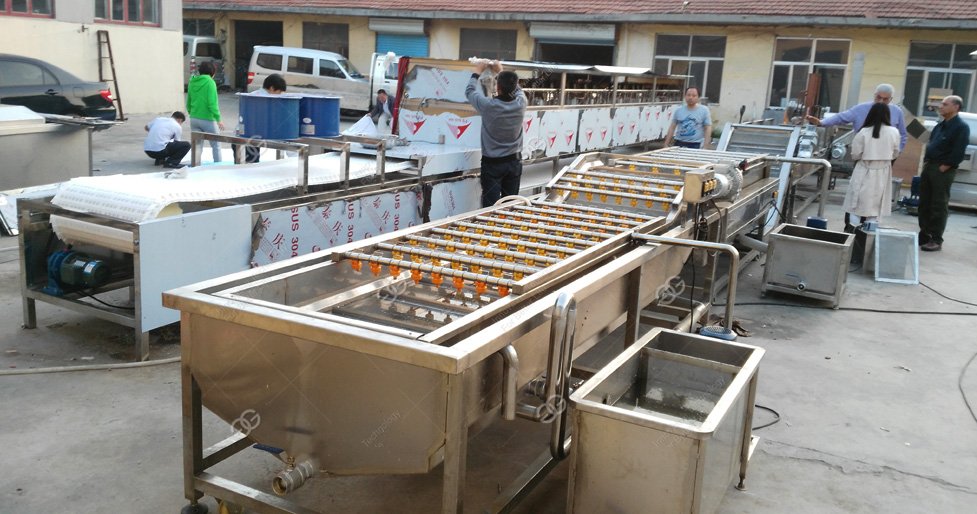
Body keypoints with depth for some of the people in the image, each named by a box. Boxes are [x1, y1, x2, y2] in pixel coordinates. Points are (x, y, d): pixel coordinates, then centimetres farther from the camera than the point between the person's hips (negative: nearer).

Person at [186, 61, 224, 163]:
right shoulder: (210, 82, -12)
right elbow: (212, 103, -18)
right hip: (207, 119, -6)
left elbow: (188, 103, 13)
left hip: (194, 119, 6)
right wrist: (218, 119, -14)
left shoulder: (192, 82, 8)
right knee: (216, 146, 9)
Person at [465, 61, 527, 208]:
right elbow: (517, 89, 16)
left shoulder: (489, 106, -19)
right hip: (514, 161, 4)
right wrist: (501, 72, 26)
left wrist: (478, 71, 14)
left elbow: (470, 91, 0)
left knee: (491, 207, -1)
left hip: (492, 163, -4)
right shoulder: (521, 103, -10)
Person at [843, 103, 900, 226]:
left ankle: (851, 229, 12)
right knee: (875, 206, 10)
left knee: (857, 204, 7)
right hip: (883, 172, 2)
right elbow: (895, 154, 7)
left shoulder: (864, 132, -12)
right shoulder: (894, 132, -6)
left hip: (865, 171, -2)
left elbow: (855, 154, -6)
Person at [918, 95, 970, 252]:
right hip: (929, 167, 8)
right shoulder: (940, 126, 17)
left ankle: (936, 240, -1)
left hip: (943, 171, -8)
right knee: (924, 203, 10)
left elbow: (958, 152, -15)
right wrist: (925, 162, 8)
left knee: (939, 206, -5)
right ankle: (924, 235, 19)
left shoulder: (961, 127, -8)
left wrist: (944, 167, -16)